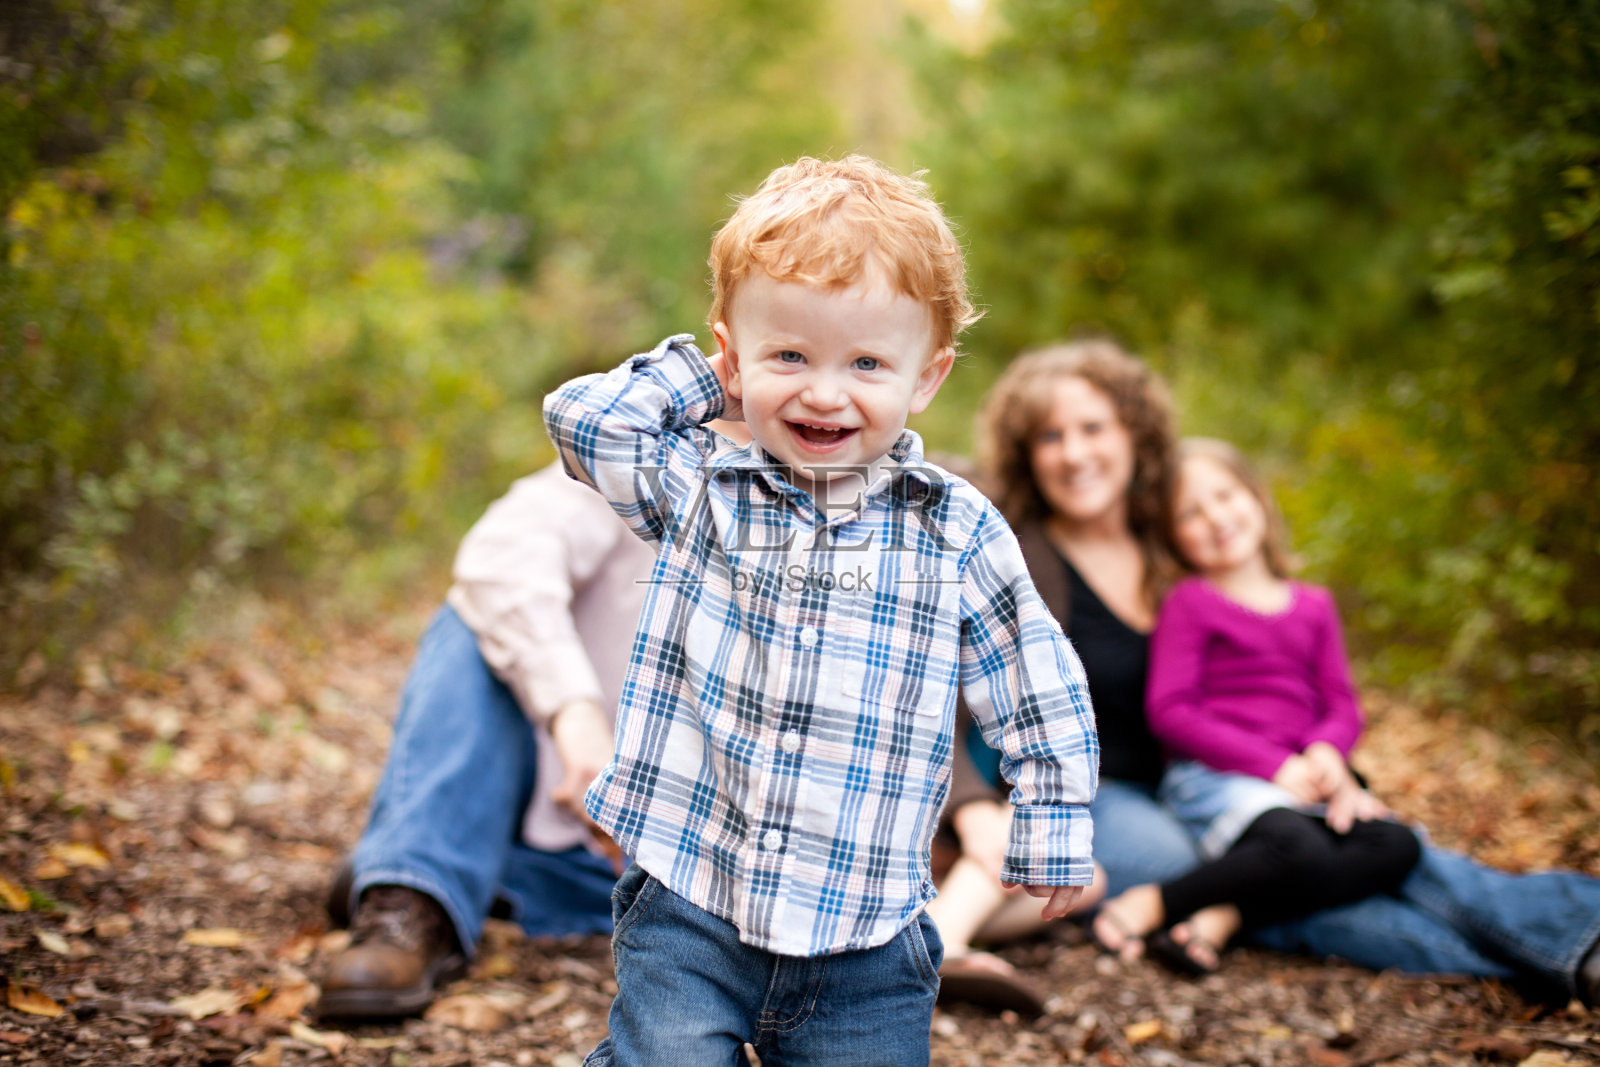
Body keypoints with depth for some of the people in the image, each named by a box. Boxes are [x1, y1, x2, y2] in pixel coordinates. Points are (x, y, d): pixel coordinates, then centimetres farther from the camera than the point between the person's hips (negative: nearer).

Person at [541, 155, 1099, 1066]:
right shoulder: (699, 491, 1)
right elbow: (582, 417, -8)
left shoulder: (959, 531, 0)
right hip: (688, 906, 0)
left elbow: (1036, 690, 8)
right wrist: (703, 380, 1)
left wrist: (1054, 835, 8)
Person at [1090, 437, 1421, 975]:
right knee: (1304, 856, -35)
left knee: (1397, 847, -23)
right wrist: (1275, 764, -12)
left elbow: (1343, 705, 16)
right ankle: (1151, 905, -20)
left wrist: (1326, 753, -10)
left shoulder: (1312, 606, 20)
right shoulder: (1190, 604, 4)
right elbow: (1168, 711, -5)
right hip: (1216, 779, -6)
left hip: (1302, 784, 6)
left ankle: (1222, 918, -27)